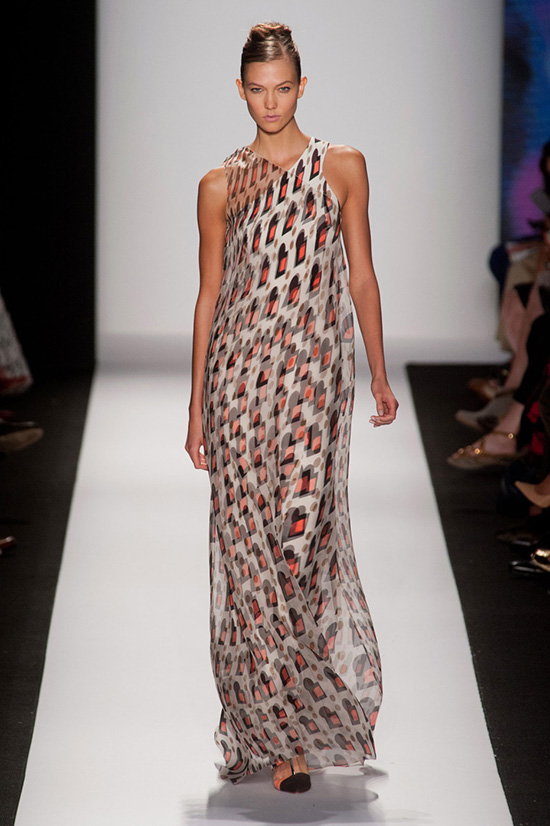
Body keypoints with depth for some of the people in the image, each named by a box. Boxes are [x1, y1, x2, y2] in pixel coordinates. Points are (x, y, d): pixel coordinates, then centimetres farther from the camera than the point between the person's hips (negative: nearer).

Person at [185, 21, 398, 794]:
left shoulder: (342, 166, 5)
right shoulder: (221, 185, 8)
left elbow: (362, 275, 9)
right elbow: (209, 295, 9)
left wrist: (380, 376, 9)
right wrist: (196, 405, 7)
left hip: (314, 374, -1)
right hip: (239, 375, 1)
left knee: (303, 534, -8)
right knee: (249, 543, -2)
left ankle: (295, 727, 5)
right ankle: (273, 723, 7)